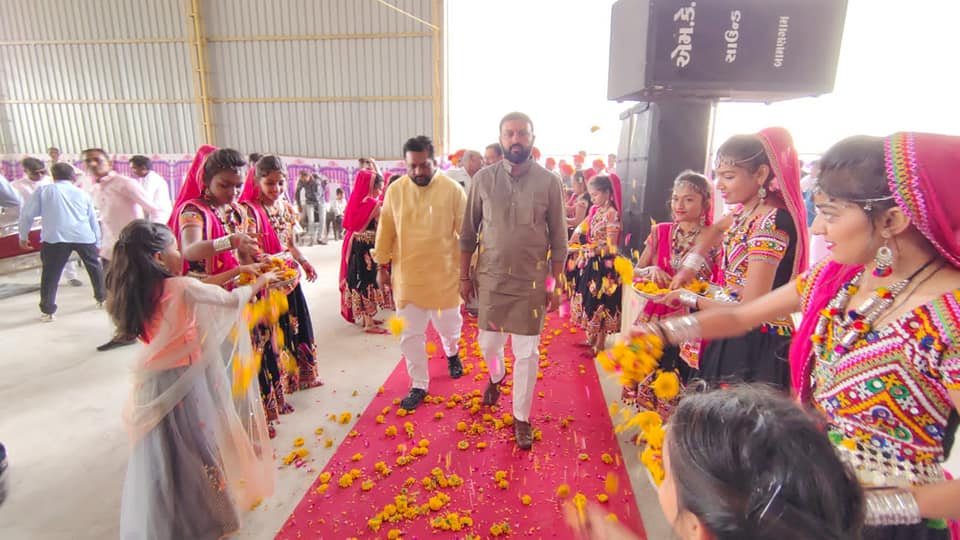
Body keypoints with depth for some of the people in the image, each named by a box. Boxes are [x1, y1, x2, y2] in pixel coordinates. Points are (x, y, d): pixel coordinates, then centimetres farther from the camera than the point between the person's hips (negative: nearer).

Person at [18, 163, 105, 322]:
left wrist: (23, 236, 22)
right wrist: (97, 243, 31)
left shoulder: (43, 190, 14)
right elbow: (93, 220, 24)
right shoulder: (82, 193, 21)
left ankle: (47, 311, 9)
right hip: (84, 237, 2)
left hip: (55, 238, -2)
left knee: (50, 274, 7)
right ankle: (102, 297, 30)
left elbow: (27, 214, 10)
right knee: (95, 267, 21)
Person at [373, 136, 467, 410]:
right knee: (411, 334, 7)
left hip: (444, 274, -1)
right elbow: (385, 230, 5)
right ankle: (419, 385, 25)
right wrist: (382, 266, 8)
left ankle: (452, 353, 51)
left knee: (449, 325, 15)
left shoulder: (452, 189, -9)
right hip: (407, 276, 2)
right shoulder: (395, 190, -2)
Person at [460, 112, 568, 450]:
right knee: (488, 342, 16)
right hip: (491, 278, 2)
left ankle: (522, 418, 25)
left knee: (527, 353, 5)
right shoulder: (483, 179, -2)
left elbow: (558, 239, -1)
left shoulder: (549, 182, -5)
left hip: (531, 281, -1)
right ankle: (496, 378, 51)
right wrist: (464, 276, 4)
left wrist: (555, 284, -1)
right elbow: (468, 232, 4)